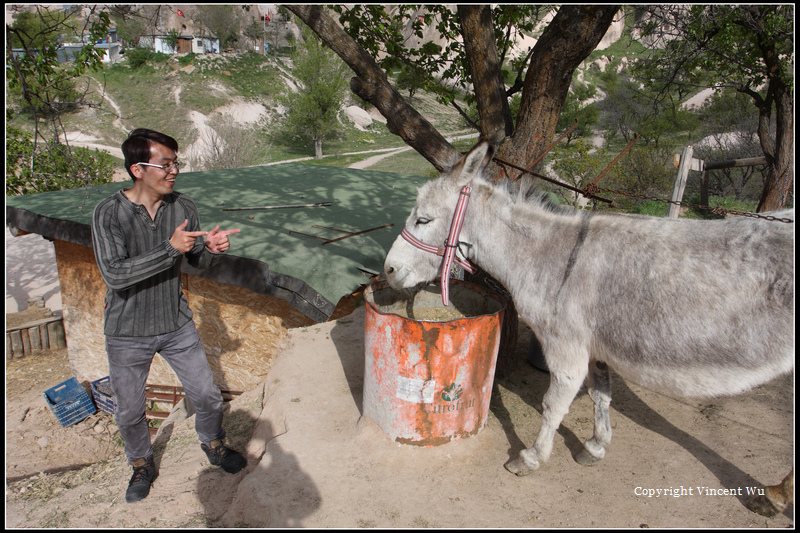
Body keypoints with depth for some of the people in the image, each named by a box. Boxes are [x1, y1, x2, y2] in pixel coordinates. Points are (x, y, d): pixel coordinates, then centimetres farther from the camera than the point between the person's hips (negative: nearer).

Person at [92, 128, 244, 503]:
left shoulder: (182, 207, -7)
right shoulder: (109, 214, -18)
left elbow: (198, 262, 4)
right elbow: (114, 274, -27)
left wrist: (211, 249, -20)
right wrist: (170, 248, -34)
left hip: (177, 324, 3)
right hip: (127, 333, -2)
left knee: (207, 397, 11)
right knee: (129, 411, 15)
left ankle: (213, 445, 41)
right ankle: (142, 465, 43)